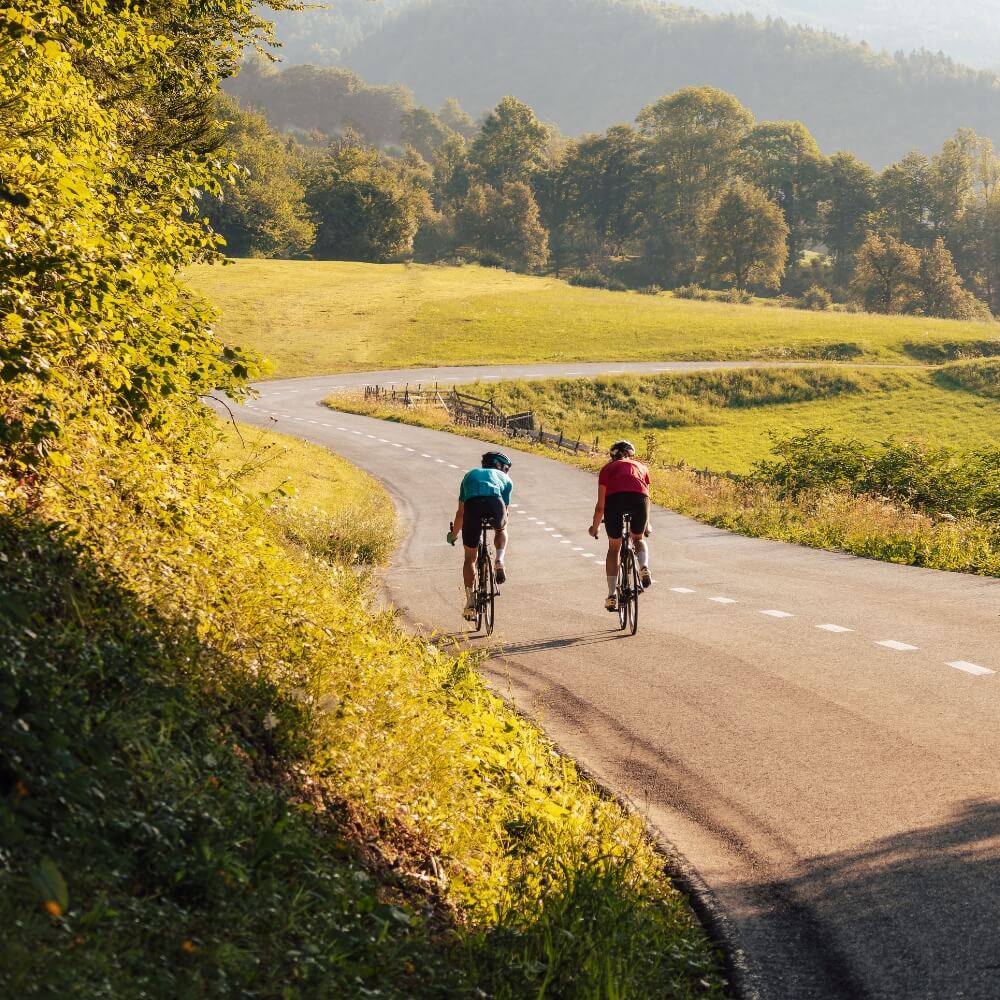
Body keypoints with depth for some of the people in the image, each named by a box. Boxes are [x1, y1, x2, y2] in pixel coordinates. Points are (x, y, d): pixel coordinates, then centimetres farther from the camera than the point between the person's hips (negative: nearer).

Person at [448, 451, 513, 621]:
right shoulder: (505, 479, 33)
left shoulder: (470, 475, 38)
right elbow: (504, 510, 37)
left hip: (472, 505, 1)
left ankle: (470, 601, 12)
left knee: (470, 558, 17)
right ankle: (500, 561, 11)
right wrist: (501, 527, 56)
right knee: (501, 529, 37)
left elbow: (460, 513, 42)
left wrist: (453, 534, 56)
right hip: (495, 503, -1)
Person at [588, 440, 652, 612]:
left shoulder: (608, 468, 29)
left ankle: (612, 595, 13)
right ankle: (644, 567, -1)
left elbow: (600, 506, 26)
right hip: (638, 498, 1)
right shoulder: (641, 467, 34)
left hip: (614, 498, -1)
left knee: (614, 547, 17)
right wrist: (647, 525, 57)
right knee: (638, 538, 28)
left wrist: (594, 527, 43)